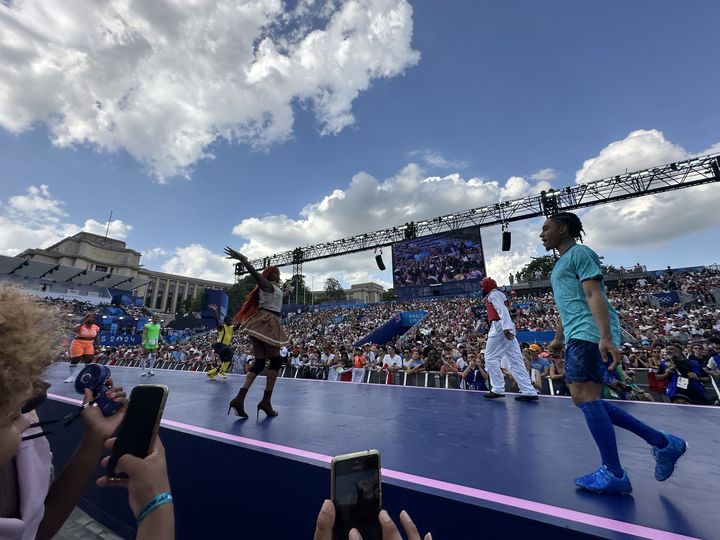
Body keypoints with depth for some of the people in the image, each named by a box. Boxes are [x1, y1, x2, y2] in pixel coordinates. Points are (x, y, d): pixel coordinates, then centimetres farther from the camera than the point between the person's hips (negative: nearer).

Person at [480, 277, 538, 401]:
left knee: (490, 358, -3)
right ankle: (529, 392, 6)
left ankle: (498, 389, -2)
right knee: (515, 361, 7)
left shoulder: (493, 294, -3)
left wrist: (506, 328, -27)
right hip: (507, 328, 10)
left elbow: (502, 310, -17)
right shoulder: (499, 294, 26)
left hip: (500, 328, -9)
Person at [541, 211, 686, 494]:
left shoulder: (579, 252, -2)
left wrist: (606, 337, -24)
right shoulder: (560, 263, 25)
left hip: (589, 335, -10)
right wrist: (558, 338, 28)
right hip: (577, 338, 10)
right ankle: (663, 443, 19)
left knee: (584, 397, -12)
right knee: (585, 399, 8)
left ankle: (614, 474, 0)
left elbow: (594, 295, -15)